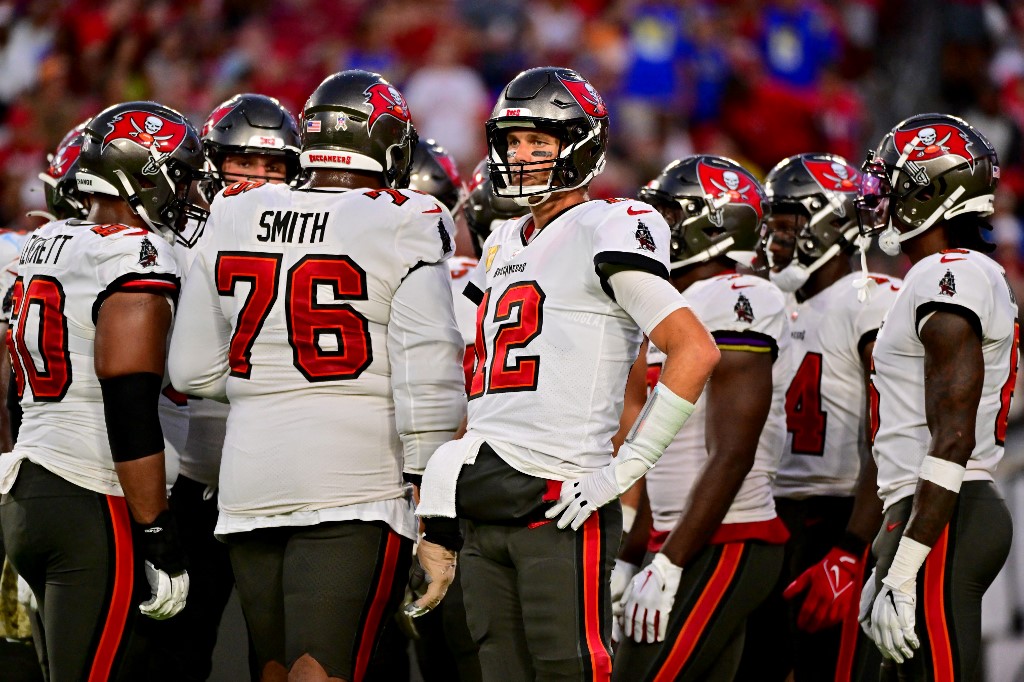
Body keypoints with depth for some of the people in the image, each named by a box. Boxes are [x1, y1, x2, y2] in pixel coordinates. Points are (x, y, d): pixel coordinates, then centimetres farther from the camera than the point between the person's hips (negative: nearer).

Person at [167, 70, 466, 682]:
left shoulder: (234, 218, 9)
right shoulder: (403, 226, -6)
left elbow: (193, 371, 14)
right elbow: (426, 376, -10)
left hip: (249, 485, 5)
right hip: (355, 492, -5)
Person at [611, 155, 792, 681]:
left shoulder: (736, 302, -13)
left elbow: (731, 457, -20)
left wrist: (667, 565, -22)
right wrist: (627, 560, 21)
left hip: (721, 551, -10)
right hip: (689, 544, 10)